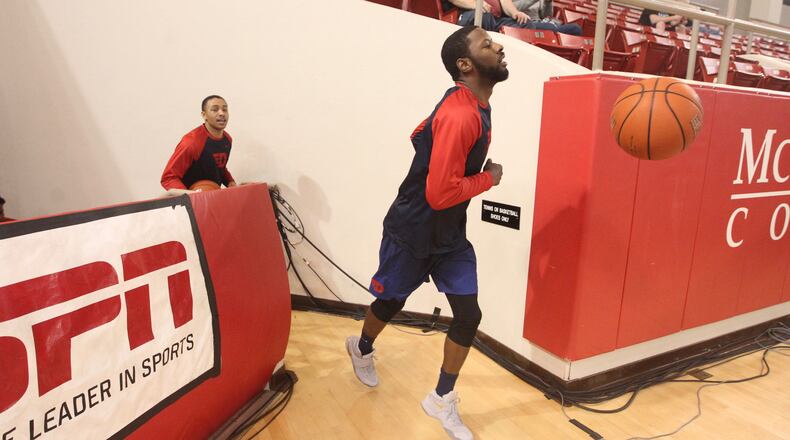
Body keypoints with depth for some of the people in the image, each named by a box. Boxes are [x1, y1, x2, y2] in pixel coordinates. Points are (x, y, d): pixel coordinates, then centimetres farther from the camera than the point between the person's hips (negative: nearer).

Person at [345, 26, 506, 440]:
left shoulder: (474, 105, 2)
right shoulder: (460, 115, -29)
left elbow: (424, 134, 16)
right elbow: (440, 193, -32)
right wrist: (488, 178, -17)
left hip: (450, 235, 8)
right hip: (412, 232, -7)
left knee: (469, 314, 1)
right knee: (391, 302, 16)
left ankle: (442, 401, 20)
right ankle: (362, 348, 50)